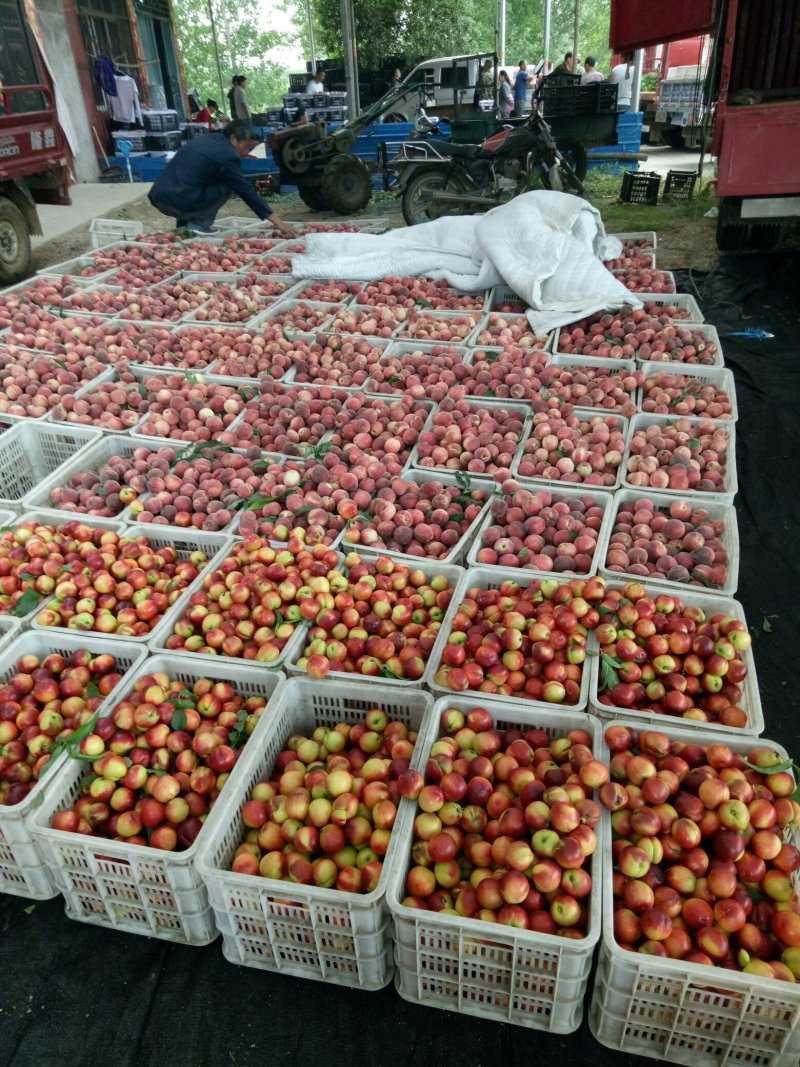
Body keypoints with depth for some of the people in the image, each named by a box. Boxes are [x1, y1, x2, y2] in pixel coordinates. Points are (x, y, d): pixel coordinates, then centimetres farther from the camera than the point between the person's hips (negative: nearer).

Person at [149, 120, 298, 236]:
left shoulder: (202, 140, 20)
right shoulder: (227, 155, -4)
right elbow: (246, 191, -5)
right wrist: (278, 222, -4)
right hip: (181, 203, -8)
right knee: (227, 185, 7)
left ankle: (184, 224, 20)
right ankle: (198, 225, 1)